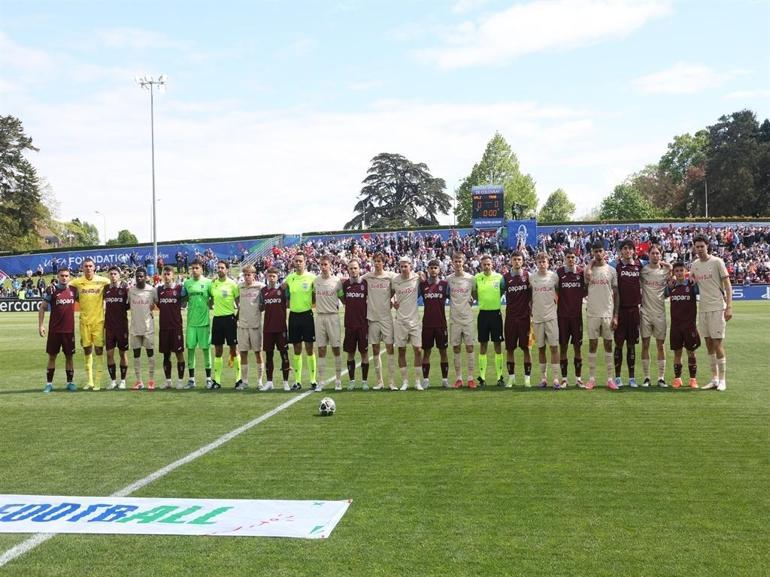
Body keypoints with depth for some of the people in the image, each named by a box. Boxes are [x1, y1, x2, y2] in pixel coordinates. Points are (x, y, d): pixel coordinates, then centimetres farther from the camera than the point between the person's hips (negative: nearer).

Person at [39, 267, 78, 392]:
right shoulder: (51, 290, -5)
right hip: (54, 329, -2)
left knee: (69, 356, 7)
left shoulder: (74, 289, 4)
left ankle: (70, 382, 16)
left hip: (69, 329, 2)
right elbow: (42, 308, -2)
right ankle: (49, 383, 12)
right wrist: (41, 325, -9)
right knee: (52, 356, 5)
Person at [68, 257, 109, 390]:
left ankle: (98, 381, 3)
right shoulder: (77, 282, 2)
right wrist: (81, 301, 3)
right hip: (84, 320, 2)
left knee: (99, 350, -3)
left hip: (99, 320, -2)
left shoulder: (102, 281, -3)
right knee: (87, 350, 8)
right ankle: (89, 381, 18)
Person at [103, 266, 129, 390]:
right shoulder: (106, 288, 7)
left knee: (122, 353, 4)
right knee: (109, 353, 2)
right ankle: (113, 380, 11)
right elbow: (104, 305, 15)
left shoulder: (125, 287, -3)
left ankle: (123, 380, 13)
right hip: (109, 326, 3)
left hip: (122, 325, -3)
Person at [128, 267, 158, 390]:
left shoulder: (152, 290, -4)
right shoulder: (130, 290, 4)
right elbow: (127, 305, 16)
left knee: (150, 352, 3)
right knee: (136, 354, 6)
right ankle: (138, 381, 12)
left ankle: (151, 380, 10)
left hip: (148, 327, -3)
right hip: (134, 327, 3)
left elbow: (158, 303, 9)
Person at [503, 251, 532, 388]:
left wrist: (532, 311, -1)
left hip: (525, 316, -1)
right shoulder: (505, 277, 5)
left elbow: (532, 295, 5)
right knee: (509, 348, 4)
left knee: (526, 348, 1)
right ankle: (511, 377, 14)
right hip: (510, 316, 1)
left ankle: (527, 378, 8)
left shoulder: (528, 275, 2)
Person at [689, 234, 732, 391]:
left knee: (717, 343, -6)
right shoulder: (694, 265, 10)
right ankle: (714, 378, 16)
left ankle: (722, 380, 3)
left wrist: (729, 306, -14)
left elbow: (727, 285, -7)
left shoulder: (717, 262, -6)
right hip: (702, 308, 6)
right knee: (709, 343, 8)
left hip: (717, 308, -6)